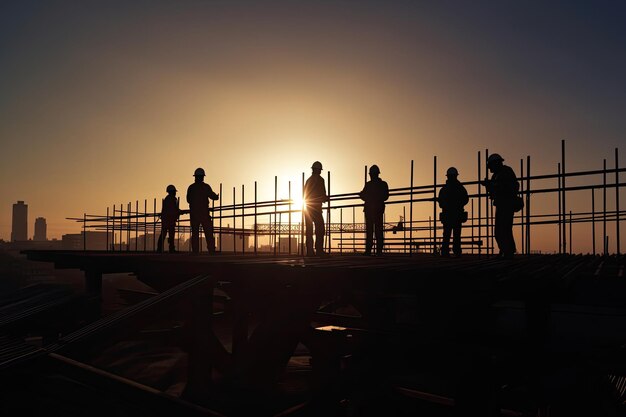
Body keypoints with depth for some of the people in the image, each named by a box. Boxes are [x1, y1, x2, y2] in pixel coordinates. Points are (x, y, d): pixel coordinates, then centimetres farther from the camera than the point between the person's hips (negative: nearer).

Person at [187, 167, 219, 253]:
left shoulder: (191, 187, 5)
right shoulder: (206, 186, -4)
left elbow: (188, 200, 13)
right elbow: (213, 196, -1)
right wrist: (217, 196, 21)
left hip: (193, 213, 3)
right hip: (204, 213, -3)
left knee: (195, 234, 6)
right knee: (209, 234, -1)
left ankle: (195, 252, -1)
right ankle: (212, 251, -9)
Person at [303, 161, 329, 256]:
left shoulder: (308, 180, 14)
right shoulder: (320, 179, -5)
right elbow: (323, 195, -8)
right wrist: (326, 198, 13)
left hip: (307, 208, 7)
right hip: (316, 208, -6)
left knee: (309, 230, 6)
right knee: (320, 229, -4)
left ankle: (310, 251, 4)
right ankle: (319, 250, -11)